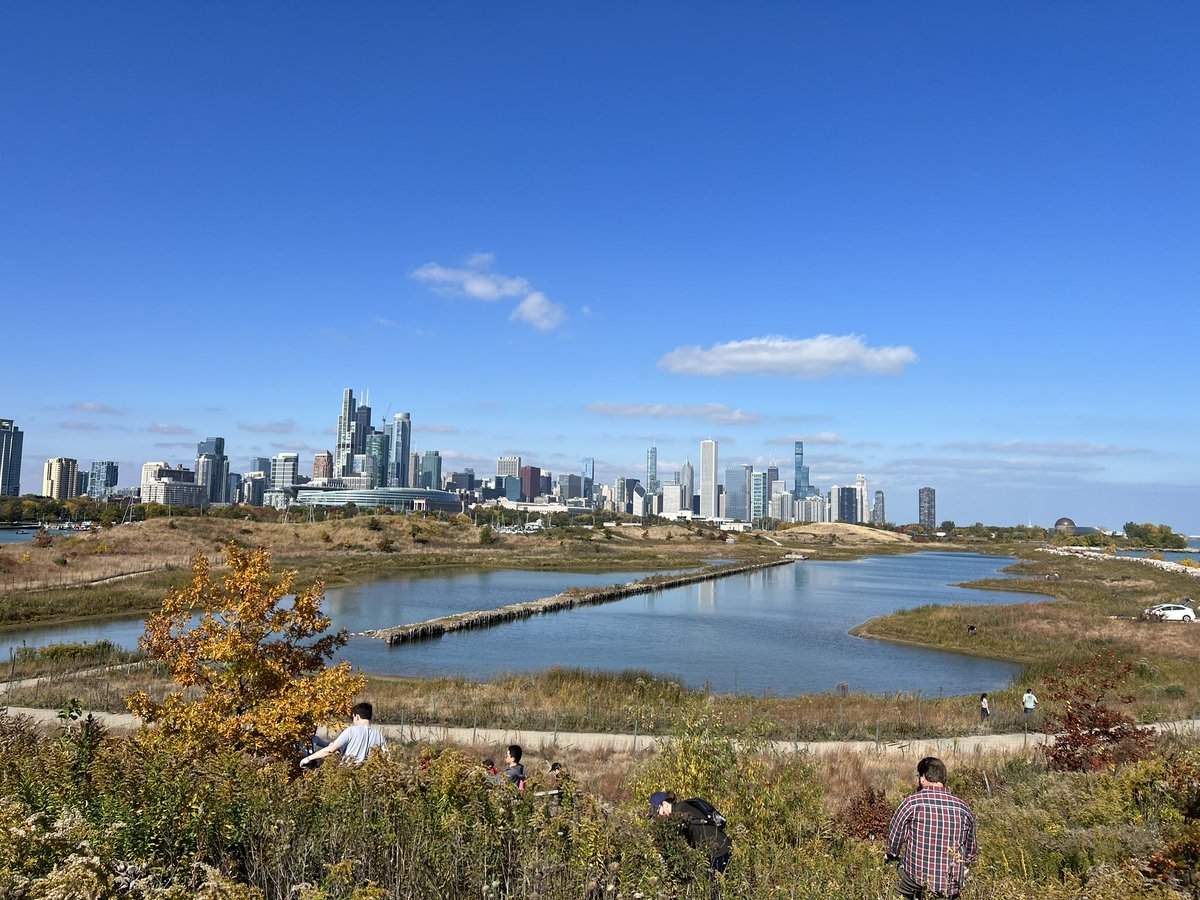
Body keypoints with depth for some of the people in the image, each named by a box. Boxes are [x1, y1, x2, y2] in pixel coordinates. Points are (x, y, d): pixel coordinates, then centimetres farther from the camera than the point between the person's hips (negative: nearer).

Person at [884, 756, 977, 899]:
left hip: (916, 881, 0)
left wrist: (891, 856, 18)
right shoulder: (964, 808, -2)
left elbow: (892, 845, -3)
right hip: (953, 887, 1)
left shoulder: (911, 803, -11)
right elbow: (971, 853, 11)